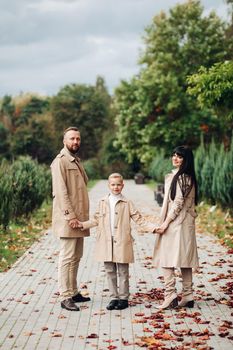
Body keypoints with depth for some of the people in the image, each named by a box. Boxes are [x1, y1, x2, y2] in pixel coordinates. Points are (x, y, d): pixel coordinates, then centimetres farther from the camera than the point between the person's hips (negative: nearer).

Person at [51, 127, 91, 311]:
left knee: (76, 257, 13)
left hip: (79, 218, 9)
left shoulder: (76, 161, 18)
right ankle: (65, 297, -3)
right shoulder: (60, 161, -10)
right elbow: (61, 192, -17)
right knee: (67, 257, -7)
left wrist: (83, 216, 14)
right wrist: (70, 216, -21)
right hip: (68, 219, -9)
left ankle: (73, 292, 22)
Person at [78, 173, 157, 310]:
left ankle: (123, 298, 14)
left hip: (122, 243, -3)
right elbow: (96, 220, 14)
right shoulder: (103, 202, 9)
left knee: (123, 272, 4)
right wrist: (82, 224, 4)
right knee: (110, 272, 8)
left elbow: (139, 219, -1)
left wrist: (153, 227, -11)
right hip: (106, 243, 3)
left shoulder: (127, 203, 1)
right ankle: (114, 298, 18)